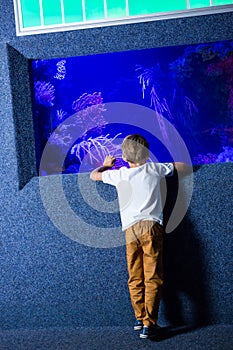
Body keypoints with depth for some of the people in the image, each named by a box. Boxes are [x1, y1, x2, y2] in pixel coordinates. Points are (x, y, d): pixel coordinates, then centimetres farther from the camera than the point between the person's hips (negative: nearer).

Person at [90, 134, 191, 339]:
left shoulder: (119, 174, 12)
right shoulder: (154, 168, 9)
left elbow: (94, 175, 27)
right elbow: (184, 167, 20)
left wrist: (106, 165, 45)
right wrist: (169, 165, 38)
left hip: (131, 229, 2)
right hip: (151, 226, -1)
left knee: (135, 279, 12)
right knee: (153, 279, 0)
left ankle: (140, 318, 21)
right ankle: (148, 324, 0)